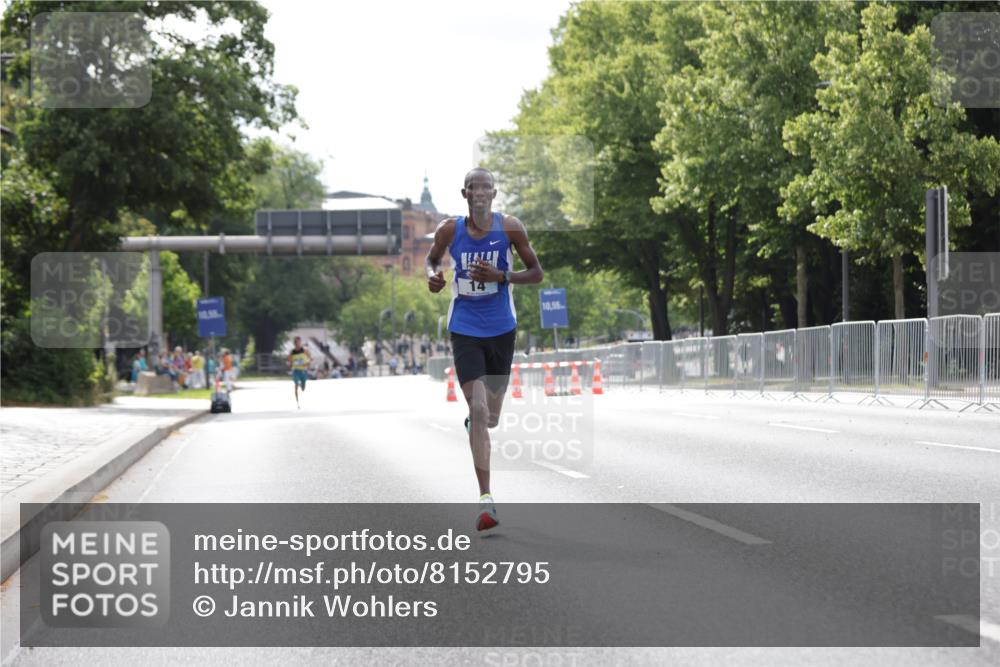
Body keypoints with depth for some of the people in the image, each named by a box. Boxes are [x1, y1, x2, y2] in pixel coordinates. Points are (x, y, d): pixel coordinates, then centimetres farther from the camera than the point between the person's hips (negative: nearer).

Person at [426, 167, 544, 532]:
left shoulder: (510, 227, -8)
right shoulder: (449, 229, -6)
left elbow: (537, 273, -2)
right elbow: (432, 259, 14)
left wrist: (501, 276, -19)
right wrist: (432, 275, -10)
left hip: (501, 330, 1)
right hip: (465, 330, -1)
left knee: (490, 416, 13)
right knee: (477, 409, -15)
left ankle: (475, 420, 54)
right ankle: (486, 499, -15)